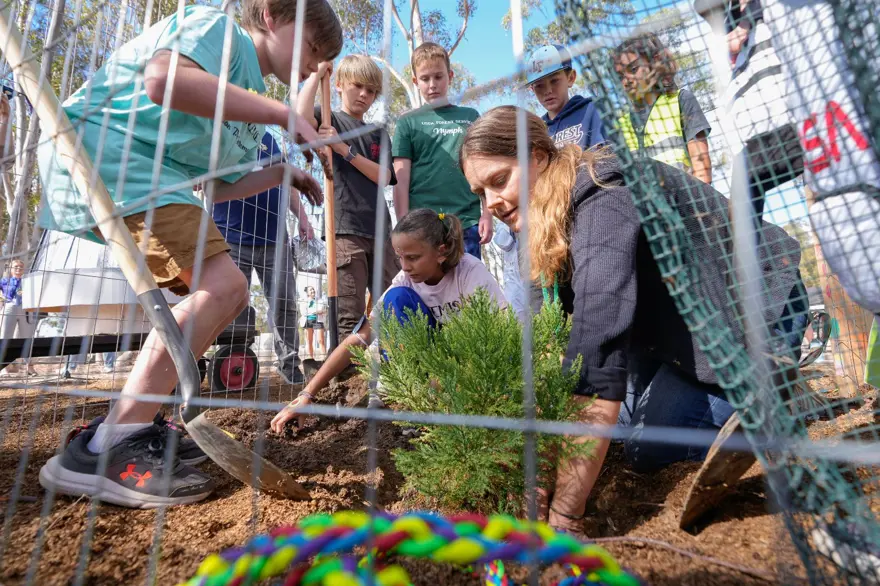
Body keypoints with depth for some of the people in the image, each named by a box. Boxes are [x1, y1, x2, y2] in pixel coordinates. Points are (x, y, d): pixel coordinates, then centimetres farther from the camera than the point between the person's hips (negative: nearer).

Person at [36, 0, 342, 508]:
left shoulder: (250, 100, 22)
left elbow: (217, 187, 20)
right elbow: (163, 79, -25)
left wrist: (283, 174, 16)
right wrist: (282, 113, -21)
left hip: (153, 180, 10)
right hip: (105, 154, -10)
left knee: (227, 294, 8)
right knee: (222, 285, -24)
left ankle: (135, 421, 11)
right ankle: (101, 450, -19)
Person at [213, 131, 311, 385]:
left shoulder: (266, 138, 17)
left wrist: (303, 218, 12)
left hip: (274, 237, 3)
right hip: (231, 239, -3)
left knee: (284, 302, 3)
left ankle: (289, 363, 15)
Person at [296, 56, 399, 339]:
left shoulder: (379, 134, 21)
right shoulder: (329, 121, 11)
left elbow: (383, 176, 4)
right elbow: (301, 116, -14)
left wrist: (344, 149, -6)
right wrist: (316, 73, 0)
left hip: (380, 229, 4)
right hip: (345, 228, -4)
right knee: (350, 315, -5)